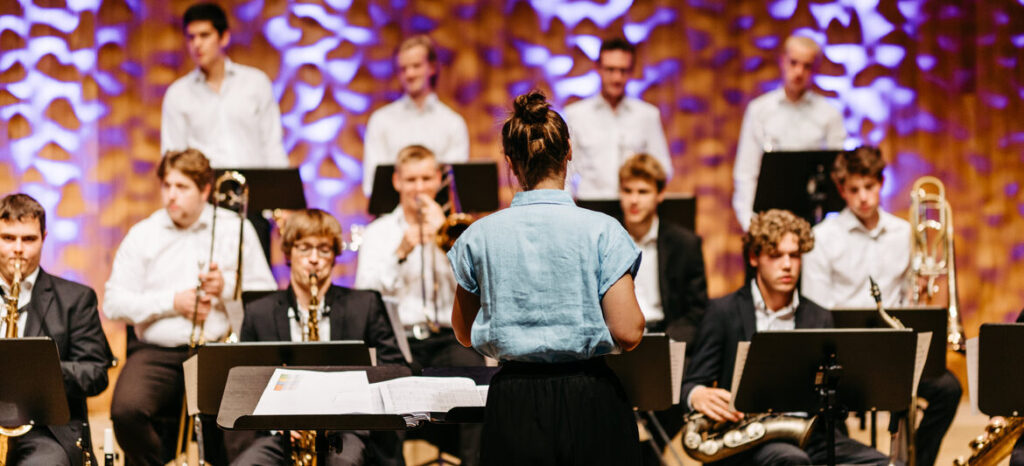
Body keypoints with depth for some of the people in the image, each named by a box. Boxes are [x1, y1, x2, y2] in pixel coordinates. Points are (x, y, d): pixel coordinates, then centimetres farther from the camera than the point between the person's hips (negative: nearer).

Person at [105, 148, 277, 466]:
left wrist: (227, 289, -11)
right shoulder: (142, 235, 12)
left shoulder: (236, 230, 11)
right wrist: (172, 302, -6)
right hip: (157, 350, 1)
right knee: (126, 410, -28)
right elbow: (113, 303, 3)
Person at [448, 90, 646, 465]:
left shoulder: (479, 236, -1)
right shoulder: (601, 231, -9)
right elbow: (627, 334, -12)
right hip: (589, 403, -2)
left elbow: (465, 335, 10)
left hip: (514, 406, 2)